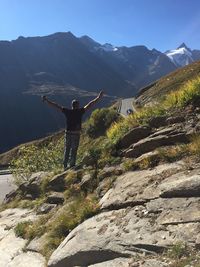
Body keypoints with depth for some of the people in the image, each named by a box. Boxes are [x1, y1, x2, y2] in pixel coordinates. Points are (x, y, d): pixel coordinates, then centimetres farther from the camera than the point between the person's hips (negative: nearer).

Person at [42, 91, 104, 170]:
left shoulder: (67, 111, -2)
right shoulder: (80, 111, -9)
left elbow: (55, 106, 2)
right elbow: (90, 104, -9)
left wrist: (46, 100, 9)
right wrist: (98, 98, -5)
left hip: (68, 133, 3)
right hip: (76, 134, -3)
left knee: (67, 149, 16)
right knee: (74, 150, 7)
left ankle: (65, 165, 23)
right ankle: (71, 164, 10)